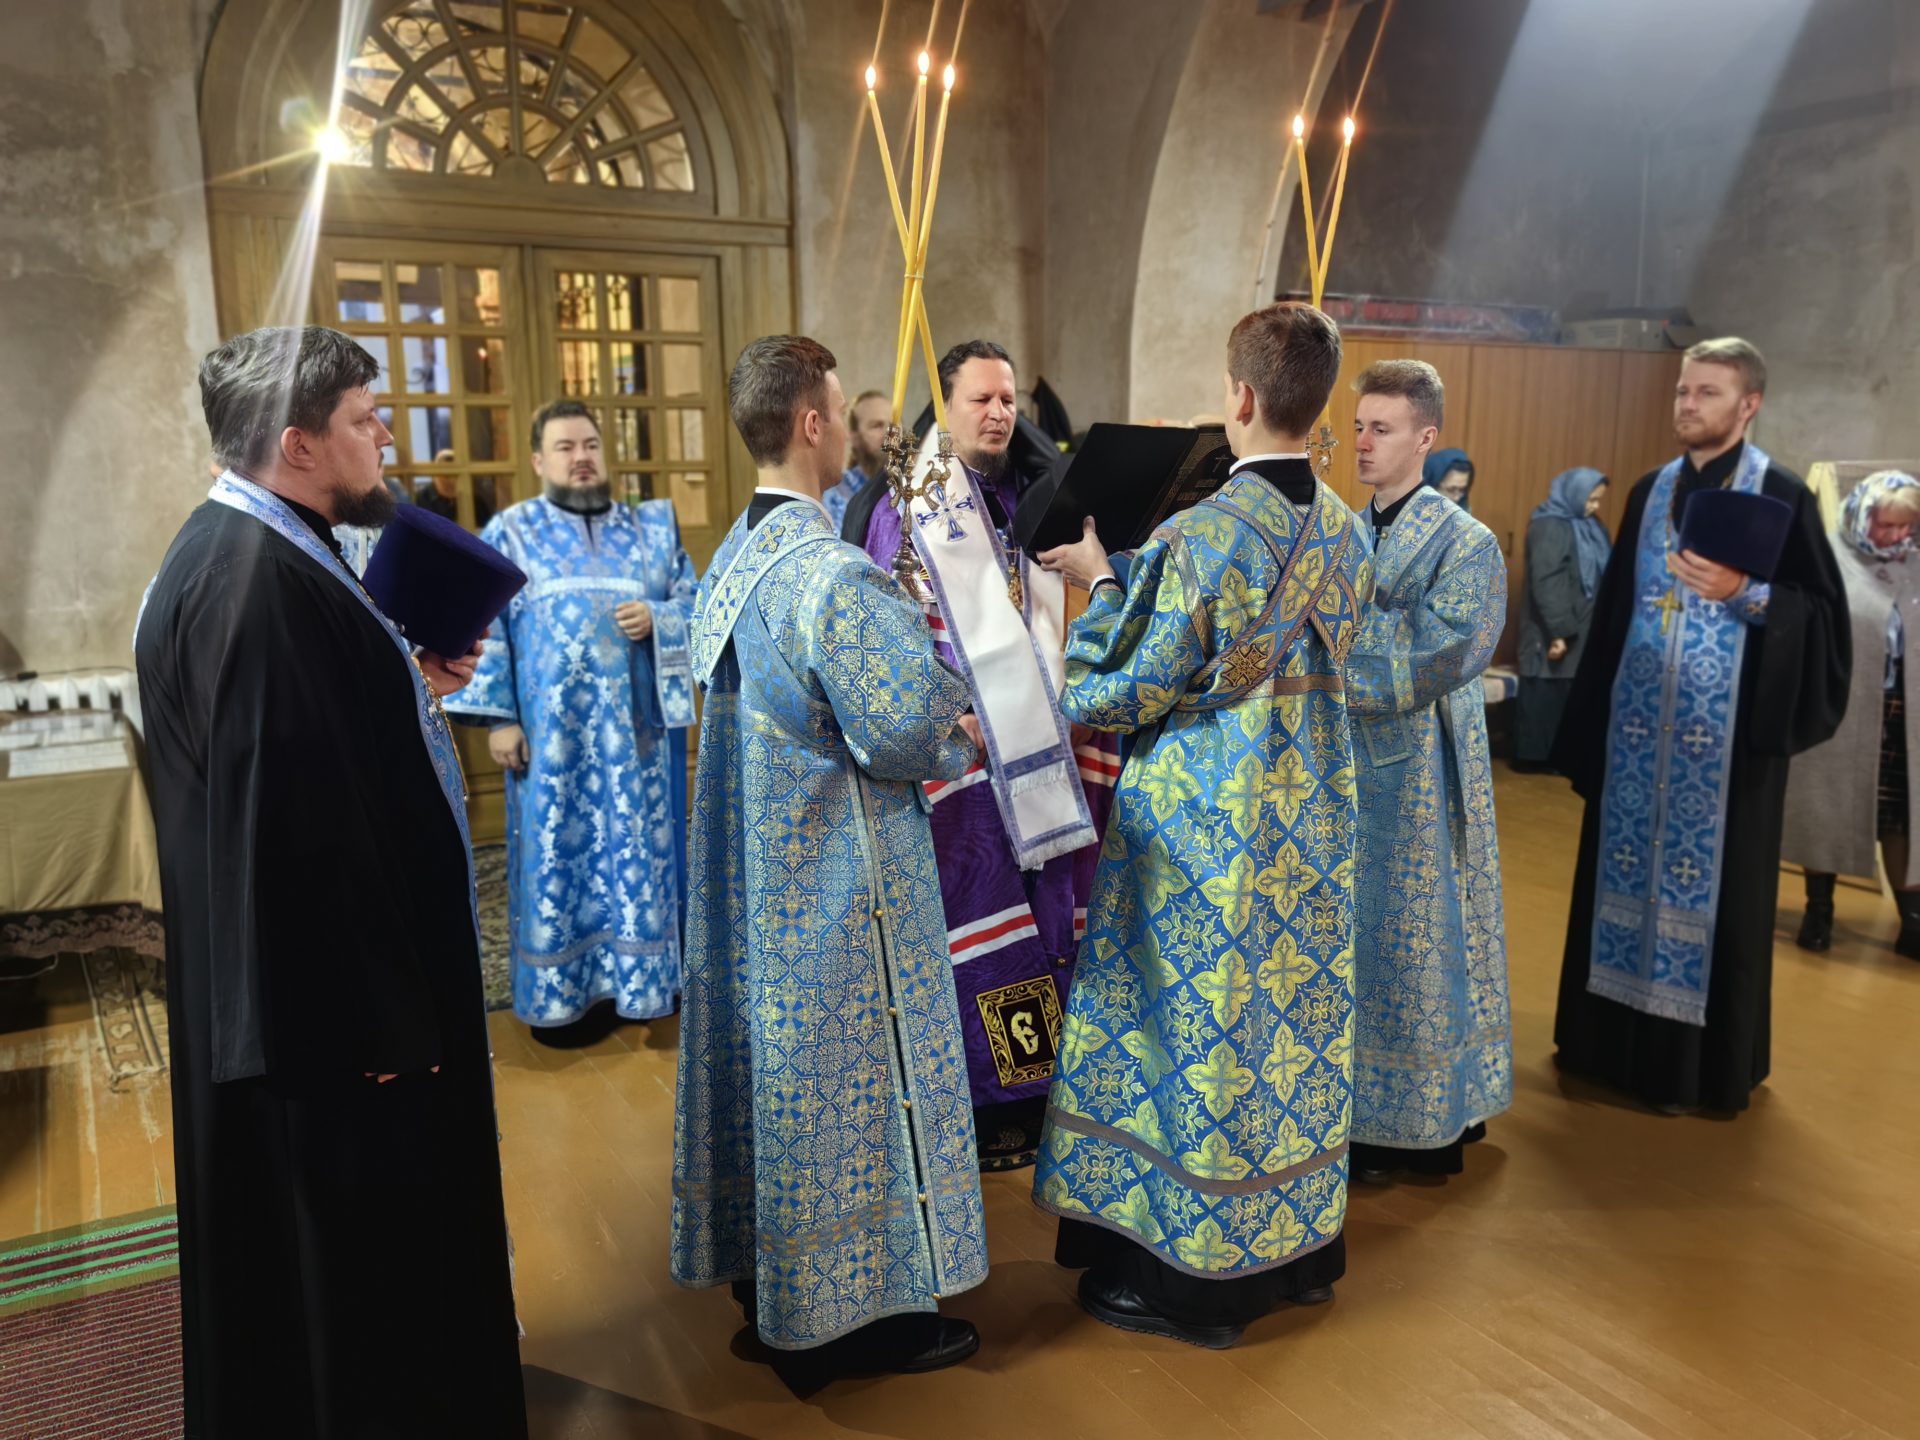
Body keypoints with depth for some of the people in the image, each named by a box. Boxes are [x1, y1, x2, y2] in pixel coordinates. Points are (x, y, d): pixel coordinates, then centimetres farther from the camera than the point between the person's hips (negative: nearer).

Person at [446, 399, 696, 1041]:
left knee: (639, 850, 6)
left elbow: (693, 603, 9)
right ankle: (564, 992, 14)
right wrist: (498, 717, -9)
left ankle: (640, 977, 20)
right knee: (559, 855, 3)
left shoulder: (653, 526, 10)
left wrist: (657, 620, -13)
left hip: (638, 729, 2)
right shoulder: (508, 532, 5)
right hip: (553, 732, -2)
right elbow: (483, 630, 0)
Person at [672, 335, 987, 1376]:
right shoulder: (834, 572, -23)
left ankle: (759, 1263, 36)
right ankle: (854, 1310, 20)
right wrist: (960, 750, -2)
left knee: (768, 1051, 19)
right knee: (850, 1079, 5)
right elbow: (903, 730, -23)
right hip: (838, 874, -9)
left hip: (756, 860, 9)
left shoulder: (734, 558, 6)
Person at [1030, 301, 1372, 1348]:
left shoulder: (1202, 534, -22)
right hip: (1311, 817, 8)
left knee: (1195, 1029, 6)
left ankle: (1188, 1277, 21)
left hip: (1206, 821, -7)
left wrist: (1101, 582, 0)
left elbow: (1120, 690, -17)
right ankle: (1300, 1243, 35)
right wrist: (1138, 570, 18)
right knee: (1295, 1017, 19)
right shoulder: (1347, 532, 2)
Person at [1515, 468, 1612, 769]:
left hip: (1581, 628, 8)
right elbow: (1546, 583, -20)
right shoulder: (1549, 527, -13)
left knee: (1567, 694, 10)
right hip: (1551, 631, -8)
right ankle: (1532, 756, 5)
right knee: (1545, 694, -3)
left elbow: (1604, 574, 17)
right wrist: (1558, 630, -25)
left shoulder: (1589, 526, 13)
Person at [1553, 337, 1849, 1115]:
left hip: (1726, 729, -5)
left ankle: (1697, 1061, 16)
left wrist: (1744, 593, -23)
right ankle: (1616, 1041, 24)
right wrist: (1590, 716, 10)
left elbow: (1824, 611, -7)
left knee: (1712, 884, 3)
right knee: (1627, 871, 10)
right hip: (1637, 723, 5)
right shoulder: (1649, 493, 11)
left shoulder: (1781, 496, -4)